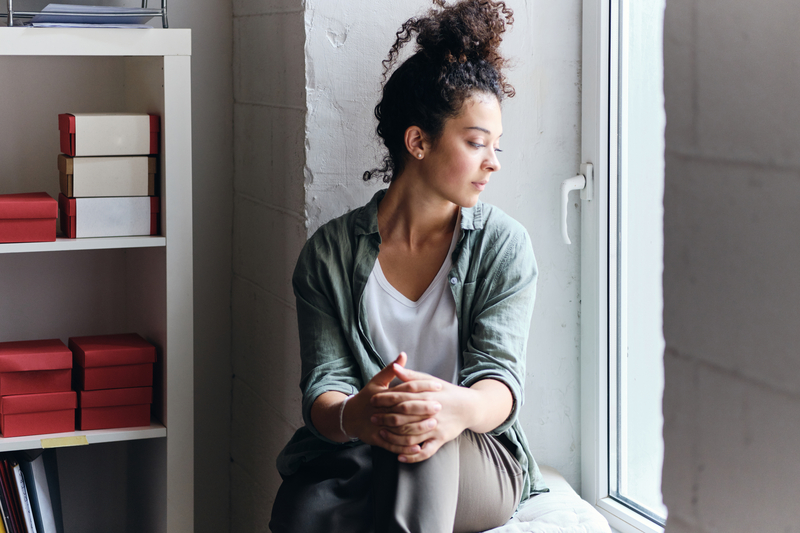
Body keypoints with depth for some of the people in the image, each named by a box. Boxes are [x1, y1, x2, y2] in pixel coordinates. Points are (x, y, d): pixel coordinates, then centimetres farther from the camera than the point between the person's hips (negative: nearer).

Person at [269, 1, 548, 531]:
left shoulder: (504, 244, 3)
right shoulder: (331, 252, 4)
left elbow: (500, 376, -8)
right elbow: (324, 383, -4)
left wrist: (459, 408, -35)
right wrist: (353, 416, -32)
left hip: (476, 466, 1)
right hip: (352, 463, 0)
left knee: (422, 448, -37)